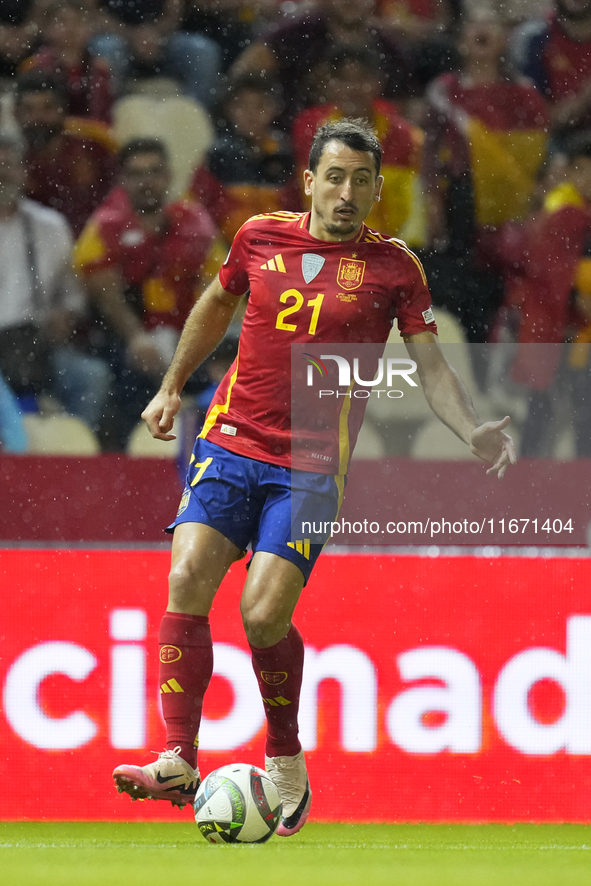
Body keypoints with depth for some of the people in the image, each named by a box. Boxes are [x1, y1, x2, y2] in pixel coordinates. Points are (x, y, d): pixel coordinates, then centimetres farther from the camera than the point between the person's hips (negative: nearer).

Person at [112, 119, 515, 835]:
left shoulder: (393, 266, 0)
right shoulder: (259, 237, 6)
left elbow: (431, 368, 1)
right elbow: (217, 303, 25)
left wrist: (473, 430, -16)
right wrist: (171, 387, 27)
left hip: (311, 470, -2)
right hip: (230, 445, 3)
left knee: (264, 615, -15)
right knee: (187, 583, -17)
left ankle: (286, 762, 9)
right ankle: (178, 763, -17)